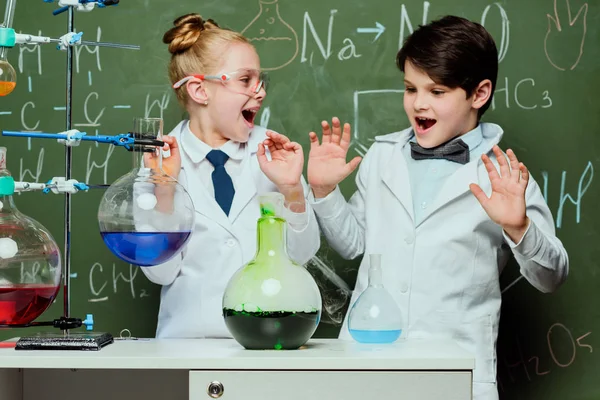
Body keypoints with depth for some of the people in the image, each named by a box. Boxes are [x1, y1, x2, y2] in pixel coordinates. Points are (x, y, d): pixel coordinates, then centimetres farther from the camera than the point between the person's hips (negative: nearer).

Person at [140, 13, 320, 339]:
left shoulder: (271, 151, 5)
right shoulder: (161, 160, 0)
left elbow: (302, 254, 4)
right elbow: (161, 272, -4)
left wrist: (292, 192, -10)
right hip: (192, 332, -1)